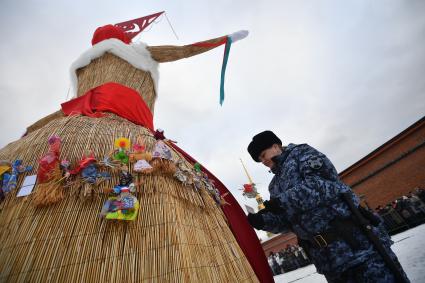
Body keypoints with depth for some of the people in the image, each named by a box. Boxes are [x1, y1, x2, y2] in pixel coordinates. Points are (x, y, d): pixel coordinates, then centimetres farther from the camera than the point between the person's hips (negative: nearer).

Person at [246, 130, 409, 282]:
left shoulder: (300, 152, -2)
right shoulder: (274, 186, 15)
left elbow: (321, 183, -19)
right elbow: (284, 221, 9)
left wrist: (283, 201, -24)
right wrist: (261, 221, -9)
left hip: (352, 238, -6)